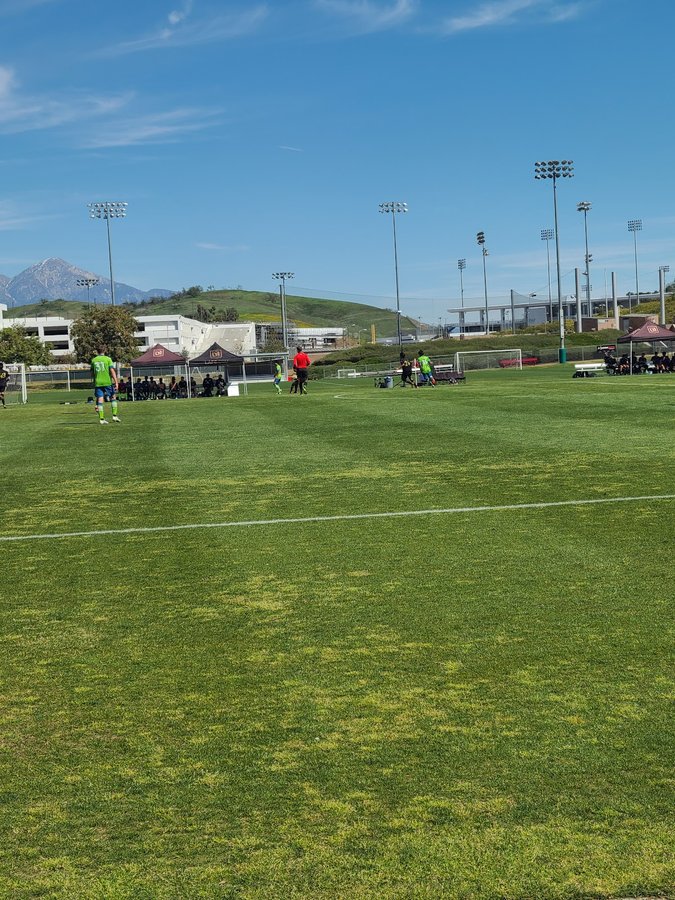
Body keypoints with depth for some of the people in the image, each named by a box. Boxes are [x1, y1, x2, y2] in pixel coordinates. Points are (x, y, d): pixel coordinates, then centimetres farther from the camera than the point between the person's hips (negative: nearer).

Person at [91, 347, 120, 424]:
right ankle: (114, 416, 7)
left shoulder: (93, 360, 8)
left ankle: (101, 419, -3)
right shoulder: (108, 359, -2)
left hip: (97, 383, 3)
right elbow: (112, 371, -9)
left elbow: (92, 373, 14)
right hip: (107, 382, -3)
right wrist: (116, 382, -9)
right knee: (113, 397, 13)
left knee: (100, 400, 1)